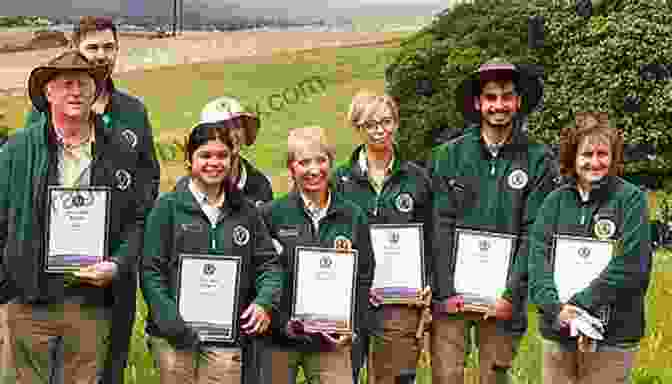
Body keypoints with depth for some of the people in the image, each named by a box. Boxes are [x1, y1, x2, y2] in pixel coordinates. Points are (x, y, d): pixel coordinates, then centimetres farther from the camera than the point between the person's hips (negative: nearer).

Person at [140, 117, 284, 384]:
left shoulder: (245, 211, 11)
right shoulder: (169, 207, 0)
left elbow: (269, 263, 11)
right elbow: (151, 271, -4)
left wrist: (264, 302, -8)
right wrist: (171, 321, -14)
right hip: (176, 335, -2)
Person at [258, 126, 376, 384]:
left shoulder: (353, 216, 6)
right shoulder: (270, 214, -1)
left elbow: (364, 278, 8)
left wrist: (354, 329, -3)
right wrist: (281, 322, -13)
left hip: (331, 343, 1)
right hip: (279, 340, -1)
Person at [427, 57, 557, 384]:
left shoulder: (538, 160, 2)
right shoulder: (448, 155, 4)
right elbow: (441, 229, 0)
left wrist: (512, 295, -9)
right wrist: (447, 290, -7)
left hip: (501, 298, 0)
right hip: (450, 295, 0)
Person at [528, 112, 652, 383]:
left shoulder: (631, 199, -4)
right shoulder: (556, 201, 6)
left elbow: (629, 265, -13)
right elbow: (538, 257, -2)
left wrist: (579, 306, -17)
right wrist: (556, 307, -17)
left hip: (611, 338, -3)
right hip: (556, 333, 3)